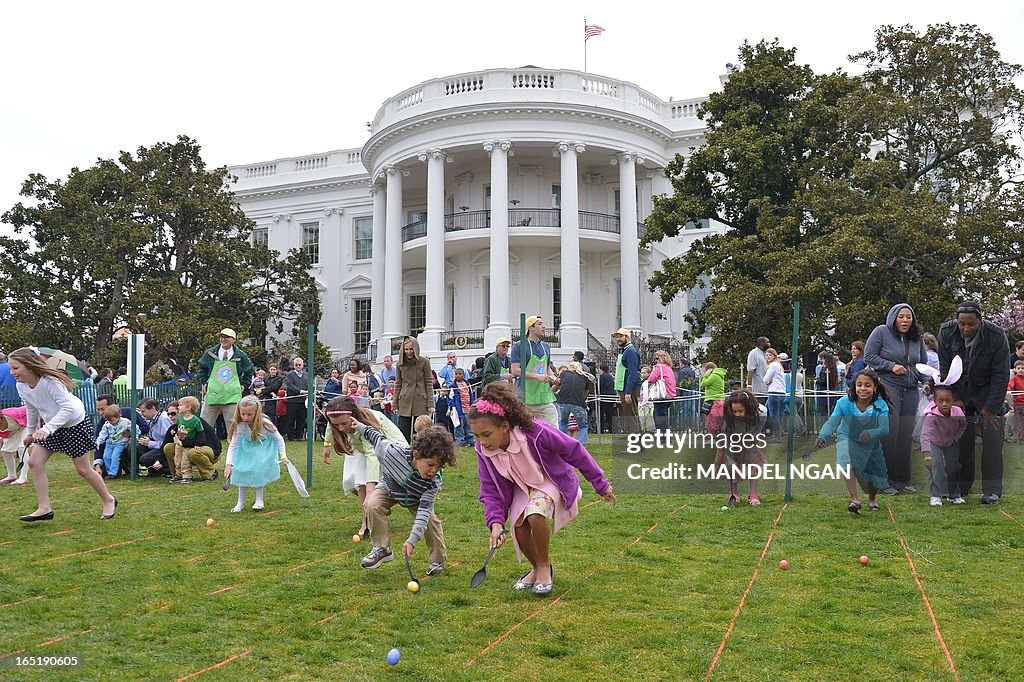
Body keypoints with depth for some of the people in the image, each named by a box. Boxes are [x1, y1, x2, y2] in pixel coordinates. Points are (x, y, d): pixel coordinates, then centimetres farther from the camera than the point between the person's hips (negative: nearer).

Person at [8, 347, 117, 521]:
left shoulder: (51, 382, -32)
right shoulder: (21, 387, -9)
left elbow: (67, 408, -38)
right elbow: (31, 410, 9)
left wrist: (47, 428, -47)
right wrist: (30, 432, 18)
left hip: (74, 423, -7)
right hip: (51, 426, 7)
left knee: (83, 469, 1)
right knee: (34, 462, -8)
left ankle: (109, 500, 20)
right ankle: (44, 509, -2)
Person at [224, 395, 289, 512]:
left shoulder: (264, 424, -32)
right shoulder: (239, 425, -27)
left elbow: (279, 439, -16)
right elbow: (232, 445, -22)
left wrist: (283, 455, -21)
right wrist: (229, 464, -31)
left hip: (264, 448, -2)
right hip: (247, 448, 3)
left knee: (259, 471, -17)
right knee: (242, 471, -6)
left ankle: (259, 500, -1)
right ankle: (241, 502, 8)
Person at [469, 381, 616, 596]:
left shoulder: (536, 432, -36)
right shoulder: (483, 450, -21)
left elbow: (575, 451, -21)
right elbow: (490, 491, -13)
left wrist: (601, 484, -12)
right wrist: (495, 522, -30)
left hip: (551, 480, -4)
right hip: (521, 488, 4)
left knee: (535, 513, -32)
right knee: (519, 528, -14)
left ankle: (544, 566, -6)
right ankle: (537, 568, 18)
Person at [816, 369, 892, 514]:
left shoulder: (880, 405, -26)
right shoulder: (845, 402, -27)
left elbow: (884, 428, -32)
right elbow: (832, 422, -31)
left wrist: (871, 433, -52)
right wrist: (822, 436, -49)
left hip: (871, 443, 2)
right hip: (848, 438, -2)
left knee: (876, 473, 15)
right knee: (846, 463, -32)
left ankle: (872, 499, 48)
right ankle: (855, 499, -24)